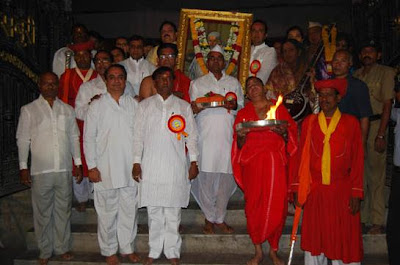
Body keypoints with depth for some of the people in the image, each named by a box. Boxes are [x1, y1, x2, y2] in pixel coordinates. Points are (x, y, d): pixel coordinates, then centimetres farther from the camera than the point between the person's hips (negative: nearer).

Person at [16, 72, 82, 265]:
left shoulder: (67, 110, 11)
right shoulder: (29, 110, 4)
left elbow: (74, 138, 13)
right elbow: (23, 139, 3)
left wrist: (78, 164, 9)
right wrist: (23, 167, -2)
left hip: (64, 170, 2)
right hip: (40, 170, -2)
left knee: (63, 210, 9)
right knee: (42, 212, 6)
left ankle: (63, 247, 24)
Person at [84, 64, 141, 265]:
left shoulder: (134, 105, 8)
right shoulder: (96, 106, 2)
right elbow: (88, 138, 0)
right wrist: (91, 166, -6)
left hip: (130, 168, 2)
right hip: (105, 169, -2)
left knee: (130, 209, 9)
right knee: (107, 211, 6)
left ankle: (127, 247, 25)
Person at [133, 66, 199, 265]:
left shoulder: (183, 106, 11)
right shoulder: (145, 105, 11)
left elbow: (191, 135, 9)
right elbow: (138, 135, 8)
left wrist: (193, 162, 3)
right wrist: (136, 162, 2)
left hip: (176, 167, 0)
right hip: (150, 166, 1)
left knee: (173, 213, 3)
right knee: (154, 211, 5)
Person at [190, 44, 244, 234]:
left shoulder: (234, 83, 18)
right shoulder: (197, 84, 15)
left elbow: (243, 109, 16)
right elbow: (191, 110, 10)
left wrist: (235, 106, -6)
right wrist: (195, 109, -13)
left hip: (228, 136, 2)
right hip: (205, 137, -1)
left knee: (226, 177, 0)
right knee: (206, 177, -4)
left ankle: (220, 218, 15)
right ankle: (209, 218, 11)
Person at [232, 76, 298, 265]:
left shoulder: (279, 109, 12)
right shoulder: (243, 113, 14)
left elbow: (292, 135, 10)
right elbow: (239, 145, 10)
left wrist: (284, 133, -12)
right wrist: (241, 136, -11)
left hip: (276, 163, 0)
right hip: (252, 164, 1)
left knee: (277, 205, -5)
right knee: (253, 204, -3)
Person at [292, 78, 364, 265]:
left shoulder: (351, 123, 3)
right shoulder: (309, 122, 7)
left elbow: (358, 159, 1)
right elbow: (301, 157, 7)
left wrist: (356, 193, -4)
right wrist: (298, 189, 4)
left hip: (342, 192, -1)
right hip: (315, 192, 1)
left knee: (343, 240, 5)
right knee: (315, 238, 7)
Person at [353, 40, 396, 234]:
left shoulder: (386, 72, 1)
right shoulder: (356, 75, 15)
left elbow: (387, 105, -6)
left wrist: (381, 135, -13)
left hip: (375, 124, -5)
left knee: (376, 175, -4)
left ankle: (377, 221, 4)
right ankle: (361, 216, 19)